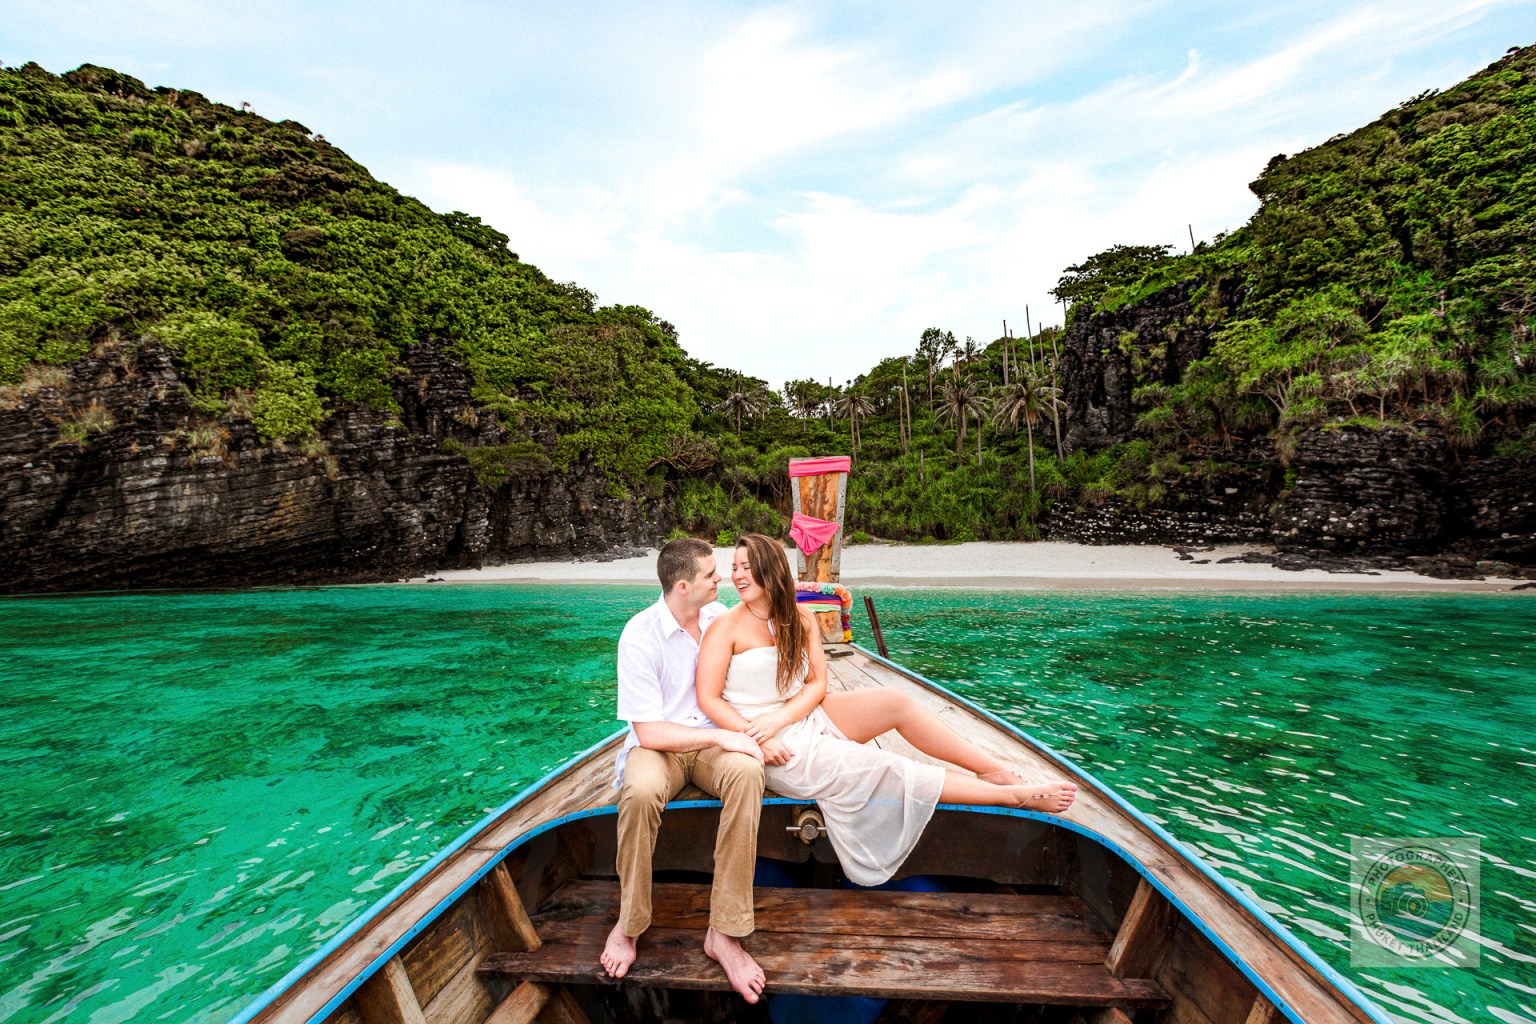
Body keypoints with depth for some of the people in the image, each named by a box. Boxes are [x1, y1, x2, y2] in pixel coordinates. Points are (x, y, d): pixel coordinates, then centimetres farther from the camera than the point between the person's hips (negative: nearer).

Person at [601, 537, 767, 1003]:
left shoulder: (719, 616, 0)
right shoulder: (640, 636, -15)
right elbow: (648, 732, -17)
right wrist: (721, 736, -22)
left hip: (714, 741, 3)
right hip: (657, 746, -3)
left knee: (746, 772, -31)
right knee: (641, 791, -37)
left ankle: (724, 932, -21)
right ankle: (628, 924, -10)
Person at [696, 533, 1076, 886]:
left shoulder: (800, 618, 2)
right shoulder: (727, 627, -13)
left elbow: (817, 684, 0)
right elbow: (708, 699, -13)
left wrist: (779, 718, -17)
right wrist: (758, 738, -21)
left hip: (808, 717, 5)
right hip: (782, 751, -5)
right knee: (890, 769, -13)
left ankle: (996, 770, -4)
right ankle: (1015, 796, -3)